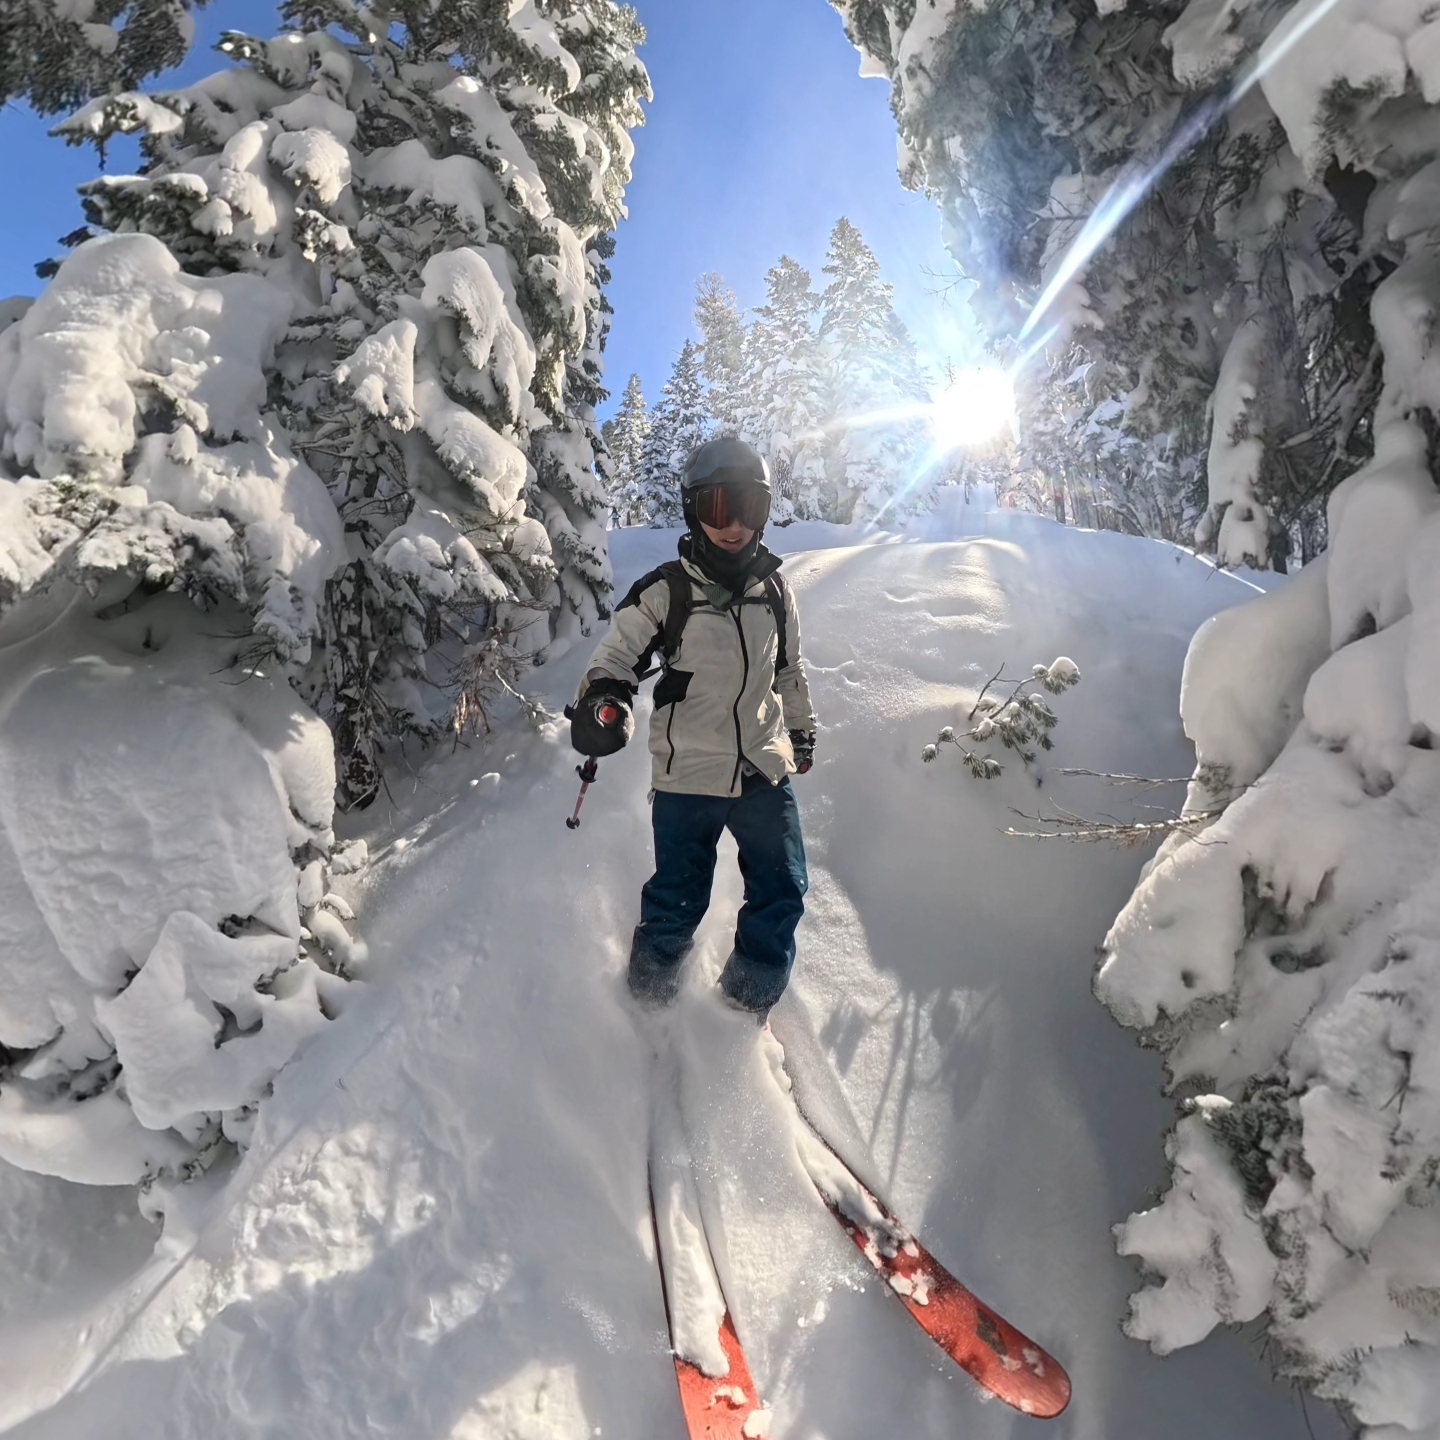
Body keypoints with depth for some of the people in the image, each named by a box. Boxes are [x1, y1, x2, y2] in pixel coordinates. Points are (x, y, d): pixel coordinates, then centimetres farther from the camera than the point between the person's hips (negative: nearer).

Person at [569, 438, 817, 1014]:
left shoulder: (775, 592, 5)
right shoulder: (664, 591, -9)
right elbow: (615, 656, -7)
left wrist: (802, 731, 28)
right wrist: (602, 698, -28)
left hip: (766, 770, 4)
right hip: (687, 775, -4)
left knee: (781, 892, 13)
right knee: (678, 900, 9)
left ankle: (751, 996, 35)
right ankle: (649, 989, 37)